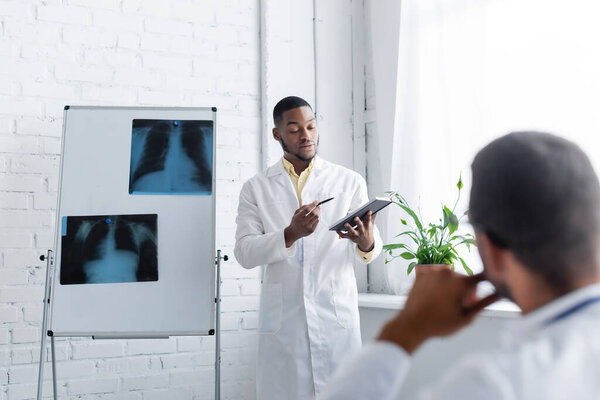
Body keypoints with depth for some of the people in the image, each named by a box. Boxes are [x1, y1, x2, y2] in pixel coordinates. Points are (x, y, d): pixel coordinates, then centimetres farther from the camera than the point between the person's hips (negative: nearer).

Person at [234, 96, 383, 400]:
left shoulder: (350, 181, 7)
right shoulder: (256, 188, 7)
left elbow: (372, 251, 1)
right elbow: (244, 253, -3)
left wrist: (366, 242, -23)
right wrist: (291, 234, -20)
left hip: (336, 315, 0)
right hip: (282, 317, 0)